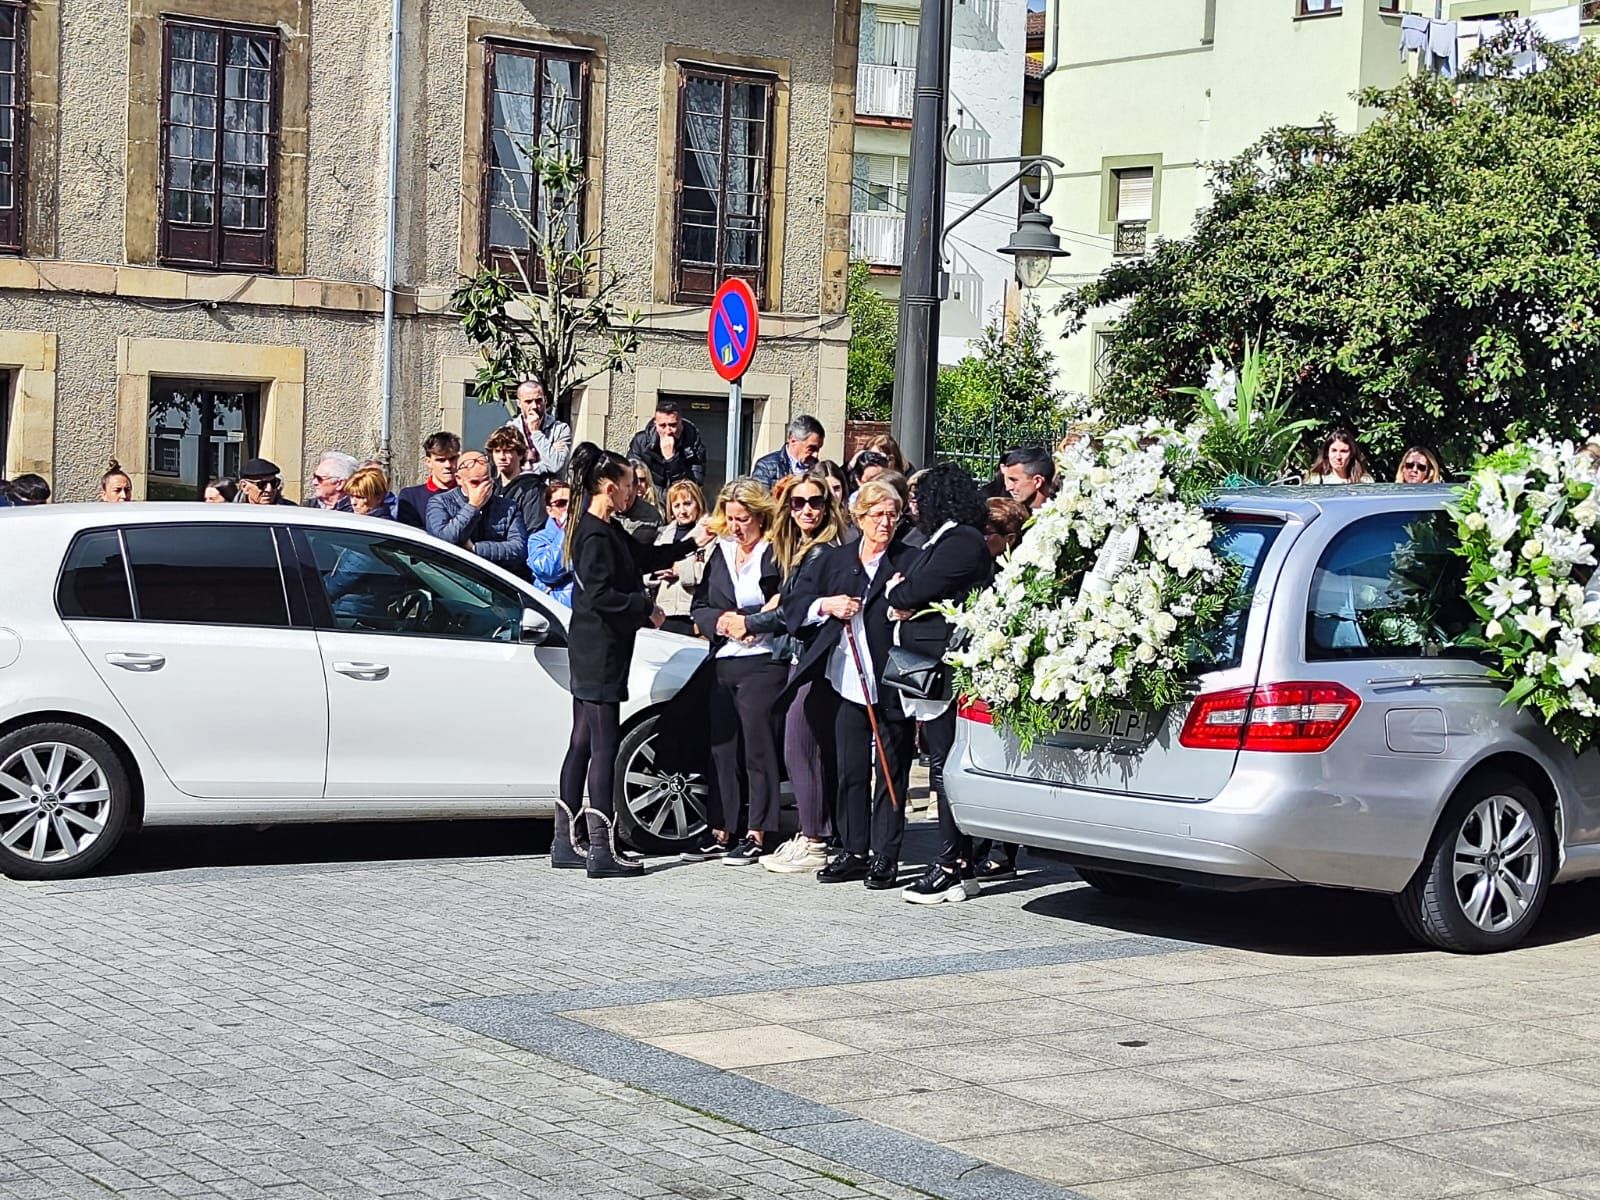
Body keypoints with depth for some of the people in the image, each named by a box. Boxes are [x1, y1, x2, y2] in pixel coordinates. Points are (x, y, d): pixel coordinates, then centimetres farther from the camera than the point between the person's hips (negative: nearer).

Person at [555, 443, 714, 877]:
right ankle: (601, 852, -9)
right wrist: (646, 608, -13)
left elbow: (643, 557, 29)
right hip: (599, 654, -10)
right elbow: (600, 594, -24)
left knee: (583, 744, 12)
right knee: (604, 747, -9)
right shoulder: (594, 535, -16)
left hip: (593, 655, 10)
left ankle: (565, 844, 17)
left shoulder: (606, 529, 14)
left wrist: (691, 544, 30)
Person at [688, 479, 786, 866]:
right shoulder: (720, 551, 14)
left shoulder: (777, 554, -6)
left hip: (762, 663, -6)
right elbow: (700, 606, 14)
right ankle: (721, 832, 15)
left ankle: (756, 835, 3)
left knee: (758, 748, -3)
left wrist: (749, 623, -13)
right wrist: (721, 620, -5)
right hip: (723, 661, 7)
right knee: (722, 746, 9)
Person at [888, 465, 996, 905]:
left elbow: (914, 590, -16)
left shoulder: (961, 542, -11)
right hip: (932, 674, 10)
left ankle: (953, 867, -5)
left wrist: (895, 593, 5)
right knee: (943, 767, 10)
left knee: (946, 768, -8)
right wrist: (904, 600, -3)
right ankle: (961, 865, 13)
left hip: (947, 670, -10)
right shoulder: (942, 541, 22)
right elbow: (908, 593, 19)